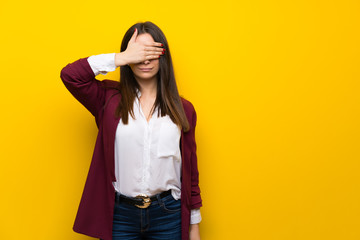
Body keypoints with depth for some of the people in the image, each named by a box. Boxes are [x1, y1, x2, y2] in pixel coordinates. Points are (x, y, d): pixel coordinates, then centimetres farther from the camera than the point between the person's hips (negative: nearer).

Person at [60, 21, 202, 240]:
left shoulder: (183, 109, 3)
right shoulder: (110, 98, 1)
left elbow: (190, 170, 5)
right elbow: (69, 75, -13)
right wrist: (121, 58, -15)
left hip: (168, 215, 1)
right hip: (120, 215, 0)